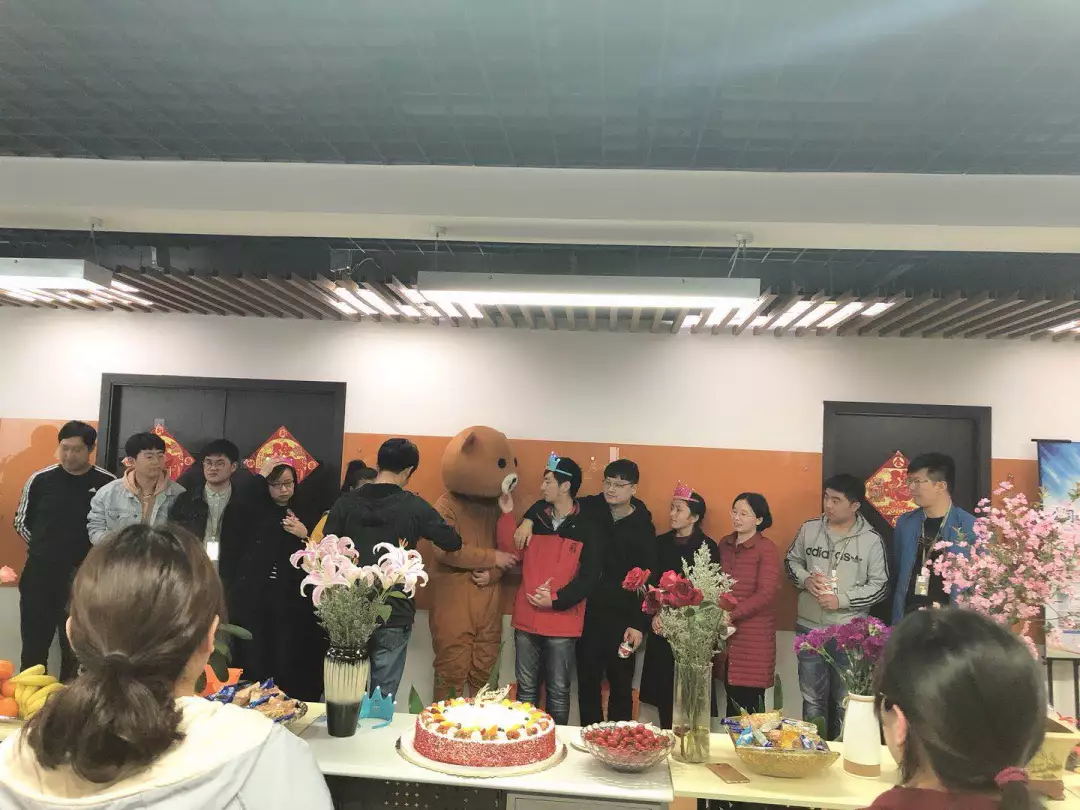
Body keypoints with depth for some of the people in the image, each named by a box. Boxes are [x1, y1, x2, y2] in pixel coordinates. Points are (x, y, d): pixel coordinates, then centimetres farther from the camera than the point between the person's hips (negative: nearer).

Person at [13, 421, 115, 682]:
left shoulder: (108, 483, -6)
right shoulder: (40, 480, 0)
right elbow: (21, 522, 12)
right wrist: (45, 549, 8)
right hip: (39, 577, 1)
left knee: (78, 651, 11)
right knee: (34, 647, 11)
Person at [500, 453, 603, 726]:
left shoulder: (588, 528, -4)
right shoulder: (536, 517, 10)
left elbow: (589, 578, -9)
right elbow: (511, 553, 6)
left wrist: (556, 600, -17)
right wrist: (522, 521, -6)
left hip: (563, 622, -4)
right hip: (526, 619, 4)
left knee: (558, 691, 5)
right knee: (526, 688, 13)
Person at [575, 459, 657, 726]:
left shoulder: (643, 528, -2)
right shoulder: (589, 509, 0)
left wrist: (639, 624, -10)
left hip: (623, 618, -1)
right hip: (587, 612, 2)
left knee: (621, 685, 7)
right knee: (587, 682, 10)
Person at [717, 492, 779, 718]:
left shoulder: (766, 549, -8)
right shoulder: (724, 544, 9)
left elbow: (766, 594, -13)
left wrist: (731, 614, -17)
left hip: (754, 634, -5)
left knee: (749, 700, -2)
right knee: (732, 697, 10)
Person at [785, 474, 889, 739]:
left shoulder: (871, 539, -8)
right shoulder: (809, 528, 1)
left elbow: (879, 586, -6)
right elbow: (791, 560, 13)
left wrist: (842, 600, -15)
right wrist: (805, 578, -8)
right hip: (809, 627, 3)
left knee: (845, 701, 10)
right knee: (812, 698, 15)